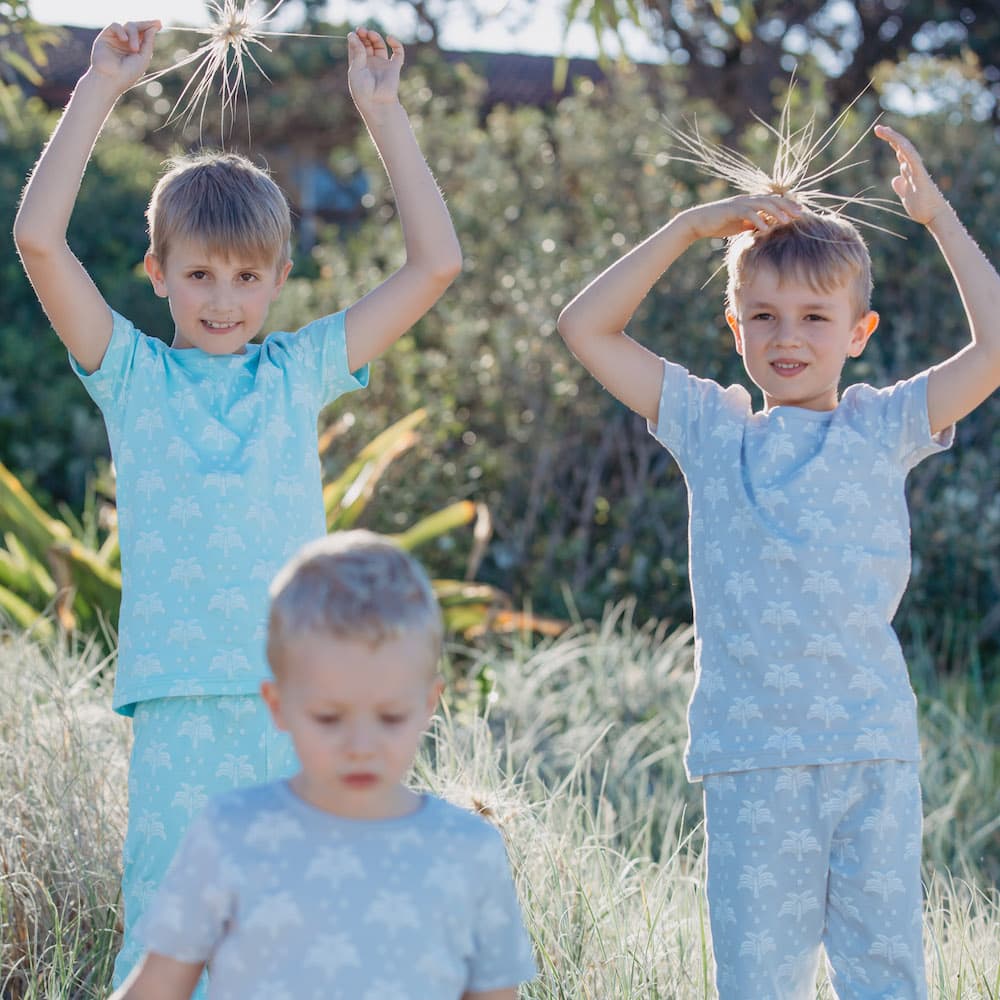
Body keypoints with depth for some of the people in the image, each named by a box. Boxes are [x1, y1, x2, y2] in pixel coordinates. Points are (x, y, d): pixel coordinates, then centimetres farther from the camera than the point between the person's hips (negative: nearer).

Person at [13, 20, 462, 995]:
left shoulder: (300, 371, 12)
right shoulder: (133, 375, 7)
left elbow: (434, 264, 11)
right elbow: (38, 238, -5)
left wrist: (382, 111, 10)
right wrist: (100, 88, -3)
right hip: (180, 702, -2)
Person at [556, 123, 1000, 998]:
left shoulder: (883, 429, 8)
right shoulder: (711, 429, 9)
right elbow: (588, 327, 8)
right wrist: (691, 226, 5)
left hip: (875, 752, 0)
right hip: (753, 758, 0)